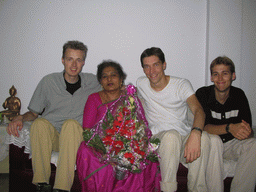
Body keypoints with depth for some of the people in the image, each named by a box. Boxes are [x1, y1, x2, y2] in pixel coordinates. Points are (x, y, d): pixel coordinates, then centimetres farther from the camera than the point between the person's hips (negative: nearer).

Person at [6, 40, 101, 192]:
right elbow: (33, 112, 11)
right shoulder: (49, 81, 6)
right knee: (40, 123, -32)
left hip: (76, 137, 0)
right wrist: (20, 118, -10)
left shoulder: (92, 82, 9)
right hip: (50, 135, 1)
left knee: (71, 124, -35)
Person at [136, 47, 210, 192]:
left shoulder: (182, 85, -1)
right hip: (158, 137, 0)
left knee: (203, 137, -34)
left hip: (184, 138, 0)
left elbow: (198, 110, -18)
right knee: (171, 135, -36)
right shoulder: (141, 84, 8)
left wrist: (195, 133, -40)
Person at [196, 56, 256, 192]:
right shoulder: (202, 94, -12)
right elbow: (203, 127, -21)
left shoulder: (239, 95, -2)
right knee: (214, 140, -35)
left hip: (232, 144, 3)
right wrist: (229, 128, -38)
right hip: (208, 145, -2)